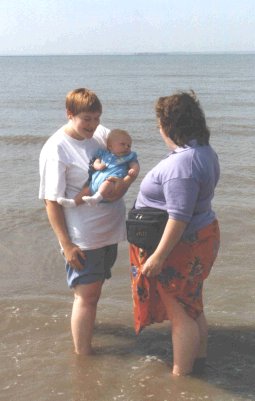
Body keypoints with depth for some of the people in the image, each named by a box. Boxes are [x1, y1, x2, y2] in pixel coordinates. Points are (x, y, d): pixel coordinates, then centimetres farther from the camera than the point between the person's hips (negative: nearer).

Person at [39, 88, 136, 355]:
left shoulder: (101, 133, 1)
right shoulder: (56, 149, -17)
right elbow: (51, 201, -16)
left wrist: (126, 181, -14)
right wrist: (66, 245, -18)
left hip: (110, 230, 6)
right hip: (82, 238, -6)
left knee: (94, 287, 21)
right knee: (87, 294, -1)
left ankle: (85, 322, 43)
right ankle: (83, 355, 11)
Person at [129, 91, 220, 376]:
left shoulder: (181, 164, -28)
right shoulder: (204, 151, 4)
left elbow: (179, 217, -29)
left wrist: (158, 257, -24)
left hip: (182, 246, -10)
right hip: (202, 234, 10)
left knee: (180, 312, 5)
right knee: (192, 306, 23)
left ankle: (180, 375, 20)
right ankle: (198, 362, 38)